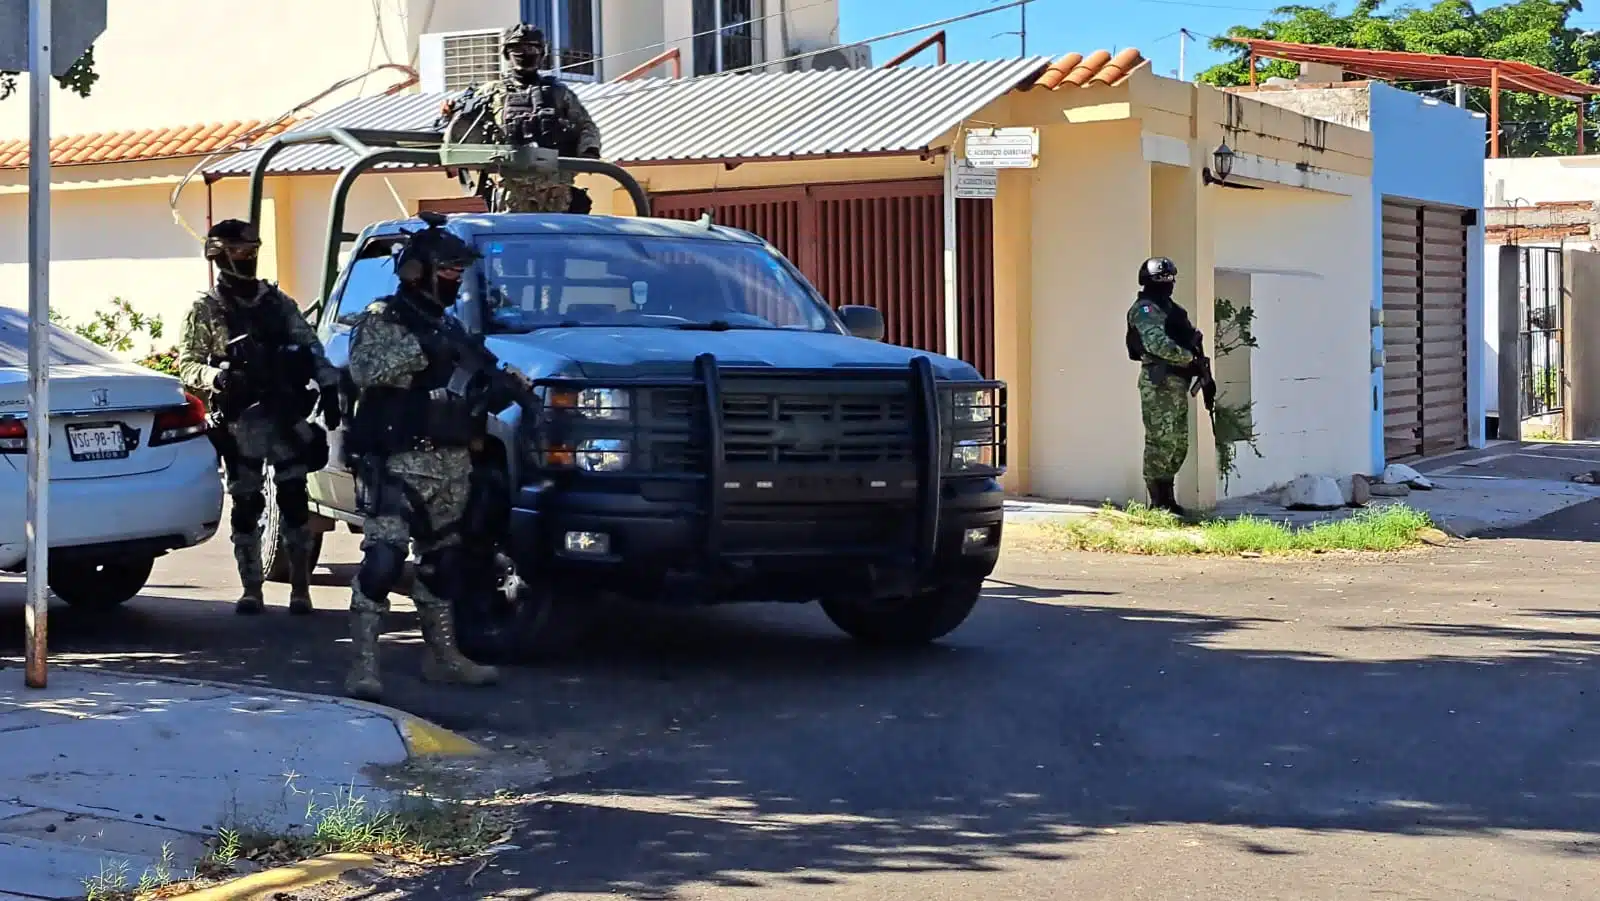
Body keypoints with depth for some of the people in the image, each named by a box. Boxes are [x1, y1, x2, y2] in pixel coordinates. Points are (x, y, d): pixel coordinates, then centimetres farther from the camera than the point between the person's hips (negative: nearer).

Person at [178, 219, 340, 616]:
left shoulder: (278, 302, 14)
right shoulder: (205, 311, 4)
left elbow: (311, 347, 13)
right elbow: (187, 365, 1)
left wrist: (329, 387, -1)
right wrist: (217, 378, -19)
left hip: (287, 417, 2)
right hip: (241, 422, -2)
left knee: (295, 502, -2)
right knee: (245, 507, 1)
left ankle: (300, 587, 4)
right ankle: (251, 590, 8)